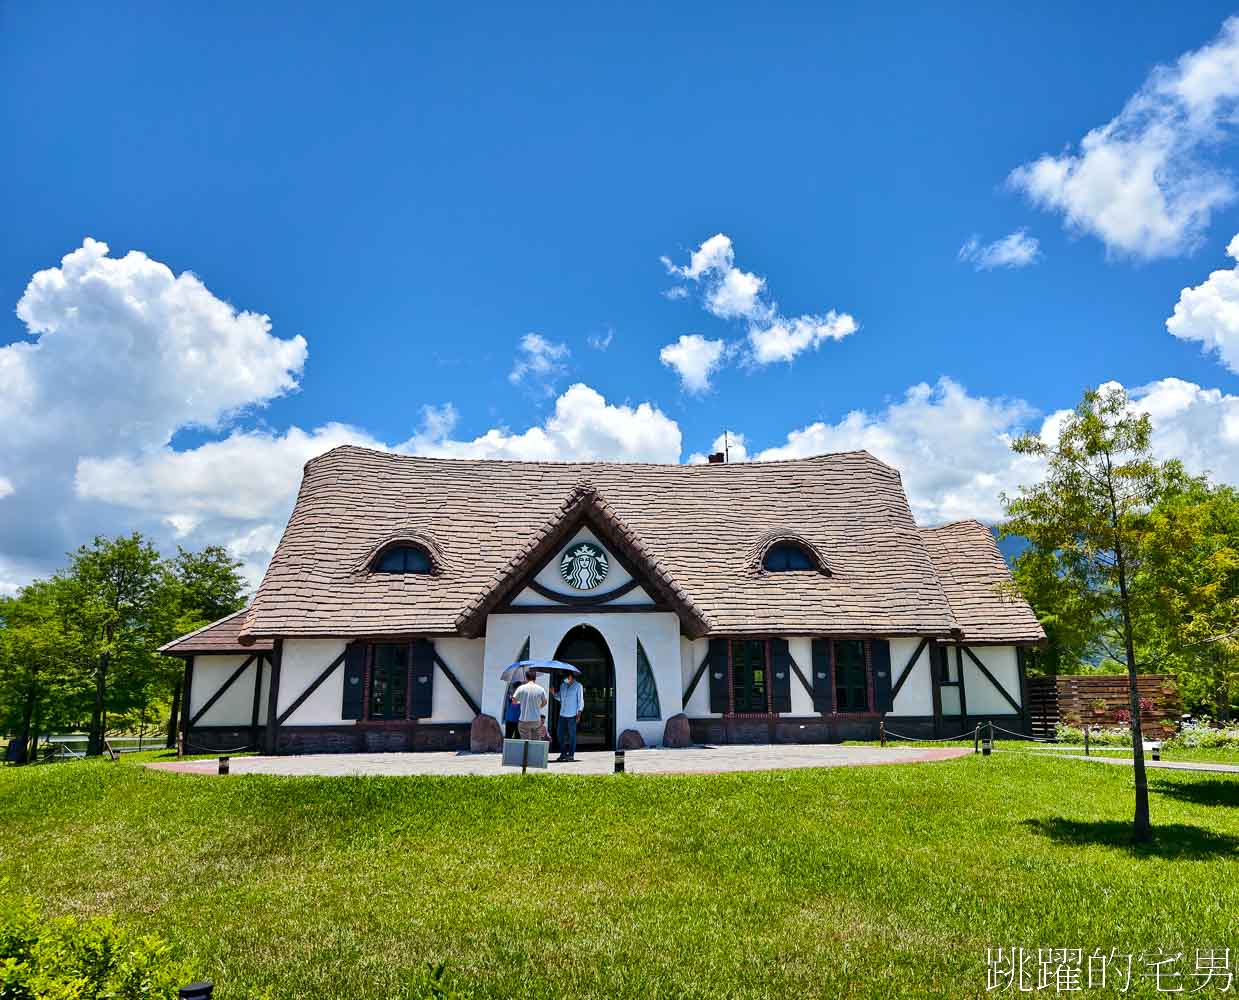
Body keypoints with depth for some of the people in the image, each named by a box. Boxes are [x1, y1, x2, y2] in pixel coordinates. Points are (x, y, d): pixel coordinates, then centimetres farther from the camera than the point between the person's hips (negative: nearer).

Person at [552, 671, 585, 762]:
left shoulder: (578, 686, -1)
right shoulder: (562, 685, 13)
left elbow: (580, 700, -2)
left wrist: (579, 713, -8)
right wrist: (554, 693, 1)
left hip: (572, 715, -5)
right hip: (562, 714, 5)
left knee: (572, 735, 0)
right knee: (561, 735, 5)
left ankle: (571, 754, 5)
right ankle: (563, 753, 15)